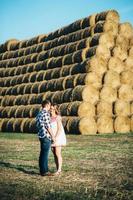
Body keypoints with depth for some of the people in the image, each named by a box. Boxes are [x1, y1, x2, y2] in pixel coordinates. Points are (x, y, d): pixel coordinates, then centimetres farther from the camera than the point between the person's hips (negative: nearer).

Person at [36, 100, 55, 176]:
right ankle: (44, 171, 1)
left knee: (42, 154, 13)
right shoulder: (46, 113, -15)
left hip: (41, 136, 9)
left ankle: (42, 170, 20)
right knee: (45, 154, -4)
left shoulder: (39, 114, 13)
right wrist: (52, 136, -9)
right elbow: (48, 126, -17)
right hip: (46, 136, -9)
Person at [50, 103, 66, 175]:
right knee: (54, 154, 8)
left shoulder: (58, 118, -12)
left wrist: (56, 138, -21)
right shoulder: (50, 118, 8)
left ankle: (59, 170, 2)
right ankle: (57, 170, 15)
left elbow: (59, 129, -16)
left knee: (58, 154, -5)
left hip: (58, 137, -7)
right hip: (52, 138, 7)